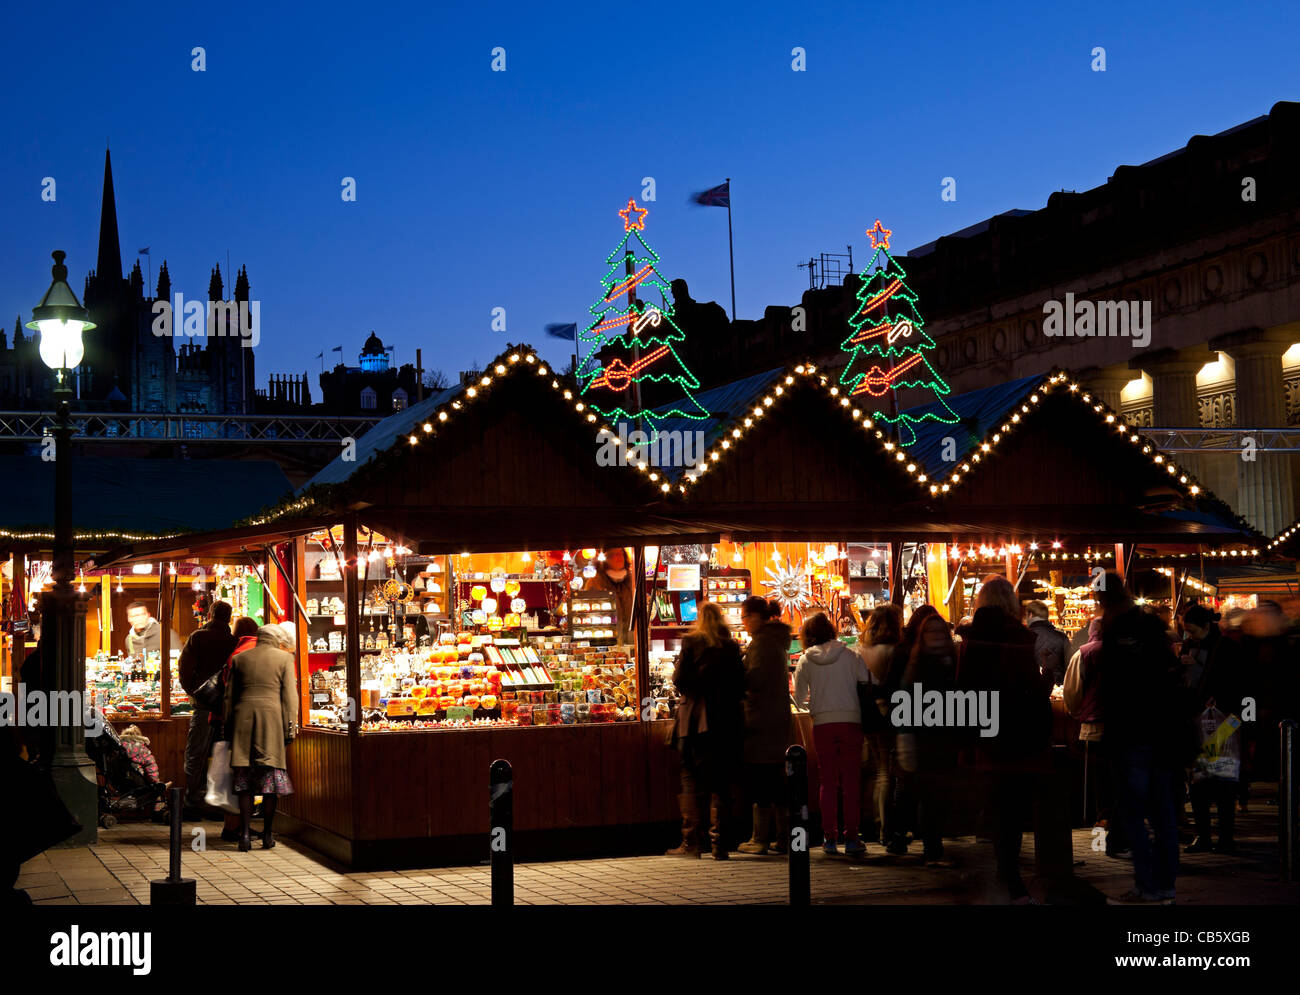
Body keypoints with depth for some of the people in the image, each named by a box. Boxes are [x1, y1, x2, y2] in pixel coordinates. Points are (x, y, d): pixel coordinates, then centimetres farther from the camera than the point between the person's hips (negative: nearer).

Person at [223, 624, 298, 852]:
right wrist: (290, 728, 2)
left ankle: (245, 834, -1)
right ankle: (267, 835, 4)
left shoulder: (239, 659, 12)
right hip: (272, 719, -2)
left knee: (245, 781, 6)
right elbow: (290, 696, 0)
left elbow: (229, 695, 13)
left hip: (243, 721, 2)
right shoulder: (284, 658, 4)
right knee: (270, 779, 3)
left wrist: (226, 726, 16)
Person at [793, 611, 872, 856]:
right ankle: (851, 838, 0)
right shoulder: (850, 655, 3)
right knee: (851, 781, 3)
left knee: (828, 782, 7)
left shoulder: (805, 661, 3)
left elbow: (800, 700, 7)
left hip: (822, 724, 1)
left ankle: (830, 838, 5)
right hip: (851, 721, -1)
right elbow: (866, 686, 3)